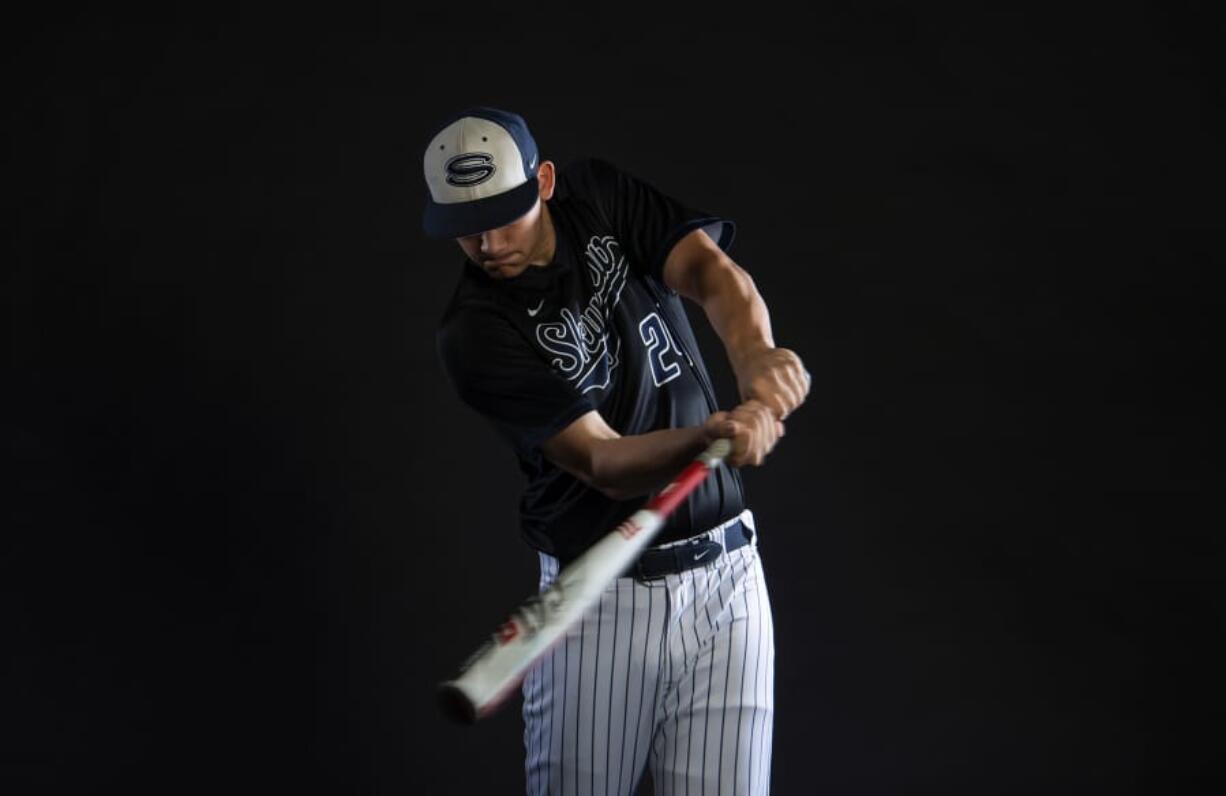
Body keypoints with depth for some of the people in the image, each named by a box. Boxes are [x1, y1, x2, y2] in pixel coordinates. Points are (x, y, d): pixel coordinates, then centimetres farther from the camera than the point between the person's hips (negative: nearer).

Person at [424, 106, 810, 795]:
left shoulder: (603, 195, 1)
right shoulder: (475, 333, -12)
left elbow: (708, 269, -15)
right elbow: (602, 463, -20)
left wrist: (757, 355, -38)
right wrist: (710, 435, -41)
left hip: (725, 575, 3)